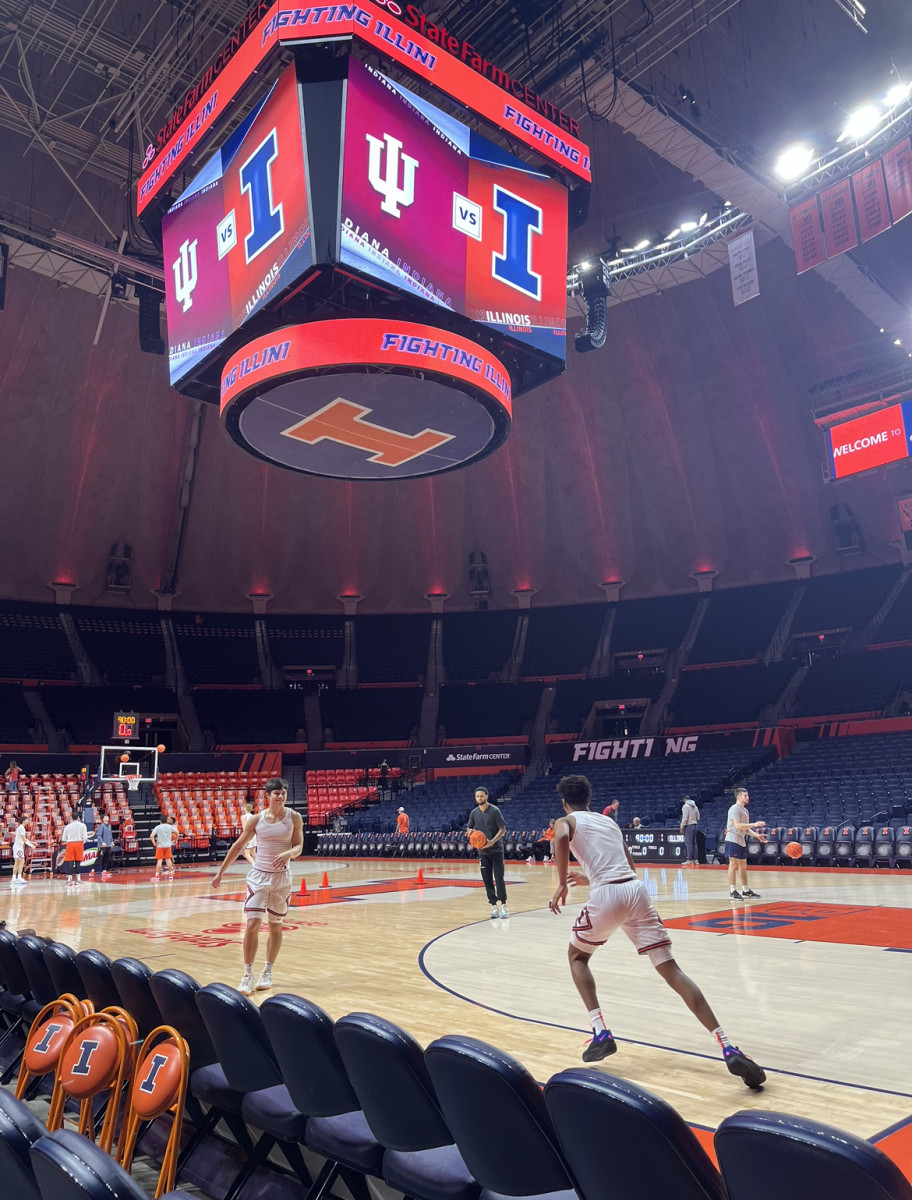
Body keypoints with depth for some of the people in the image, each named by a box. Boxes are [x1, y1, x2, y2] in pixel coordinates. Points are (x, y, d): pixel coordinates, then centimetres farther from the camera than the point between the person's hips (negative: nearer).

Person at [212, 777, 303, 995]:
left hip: (282, 877, 0)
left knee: (275, 926, 10)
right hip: (259, 875, 0)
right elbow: (238, 846, 5)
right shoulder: (257, 819, -4)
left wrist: (288, 854, -28)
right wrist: (221, 871, 6)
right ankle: (247, 975, 4)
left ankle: (267, 972, 26)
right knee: (252, 924, -8)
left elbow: (299, 846, -5)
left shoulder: (294, 817, -6)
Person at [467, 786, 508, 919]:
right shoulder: (474, 813, 4)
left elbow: (503, 829, -9)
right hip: (482, 851, 4)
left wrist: (493, 841, -21)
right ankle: (493, 906, 11)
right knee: (487, 880, 4)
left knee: (499, 878, -6)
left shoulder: (495, 811, -9)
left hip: (496, 849, -4)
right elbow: (469, 828, 17)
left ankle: (503, 905, 2)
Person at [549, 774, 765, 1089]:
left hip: (606, 895, -4)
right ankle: (728, 1049, -10)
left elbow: (561, 839, -15)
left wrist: (562, 884, -9)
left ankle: (601, 1034, 8)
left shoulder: (565, 821, 12)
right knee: (671, 970, 2)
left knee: (577, 956, 22)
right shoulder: (609, 821, 28)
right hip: (636, 889, 5)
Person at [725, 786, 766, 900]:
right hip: (733, 840, -9)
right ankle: (732, 891, -5)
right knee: (733, 864, -8)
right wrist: (754, 824, -23)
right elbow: (737, 826, -22)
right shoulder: (734, 809, -11)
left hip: (741, 841, 9)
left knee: (743, 865, 13)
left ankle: (746, 891, 20)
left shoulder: (745, 810, 16)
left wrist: (757, 835, 9)